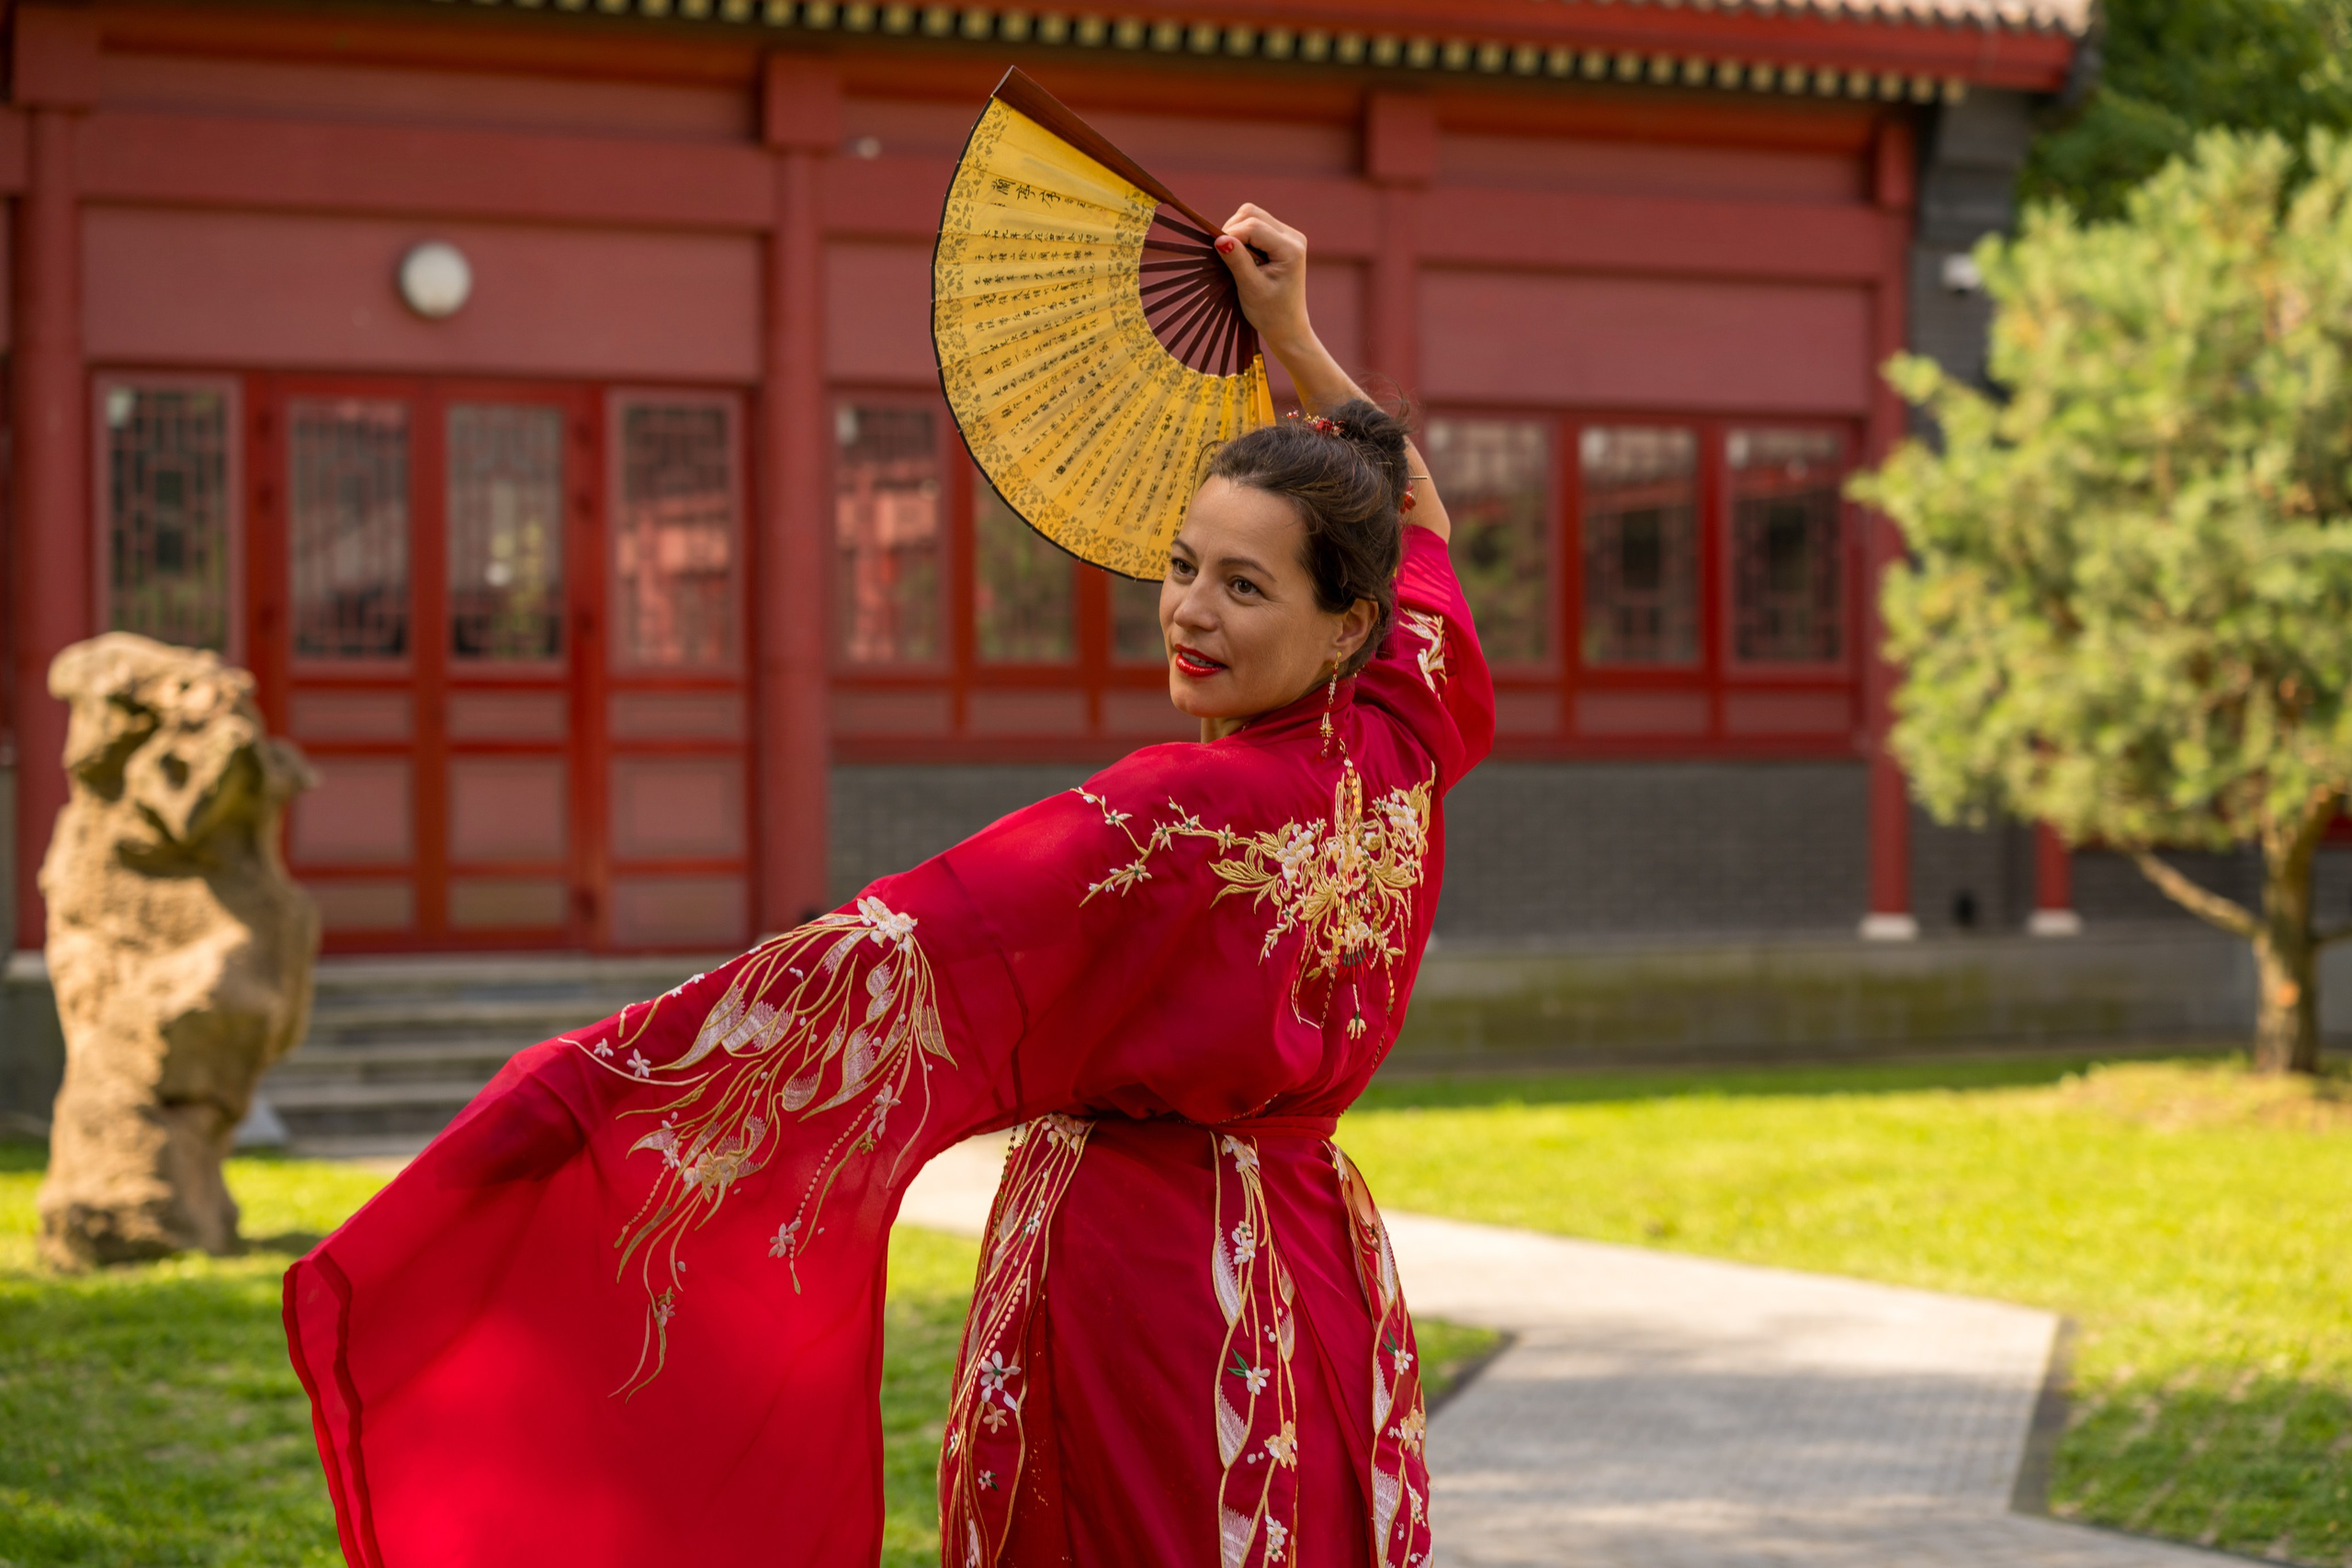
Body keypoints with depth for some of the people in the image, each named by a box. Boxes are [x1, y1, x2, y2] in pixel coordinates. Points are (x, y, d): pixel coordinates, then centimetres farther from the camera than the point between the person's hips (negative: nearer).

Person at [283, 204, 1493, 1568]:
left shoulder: (1181, 819, -24)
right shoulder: (1395, 758, -2)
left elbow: (898, 957, -29)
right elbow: (1414, 517, 19)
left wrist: (611, 1065, -30)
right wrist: (1298, 341, 21)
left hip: (1138, 1289, -7)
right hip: (1317, 1291, 7)